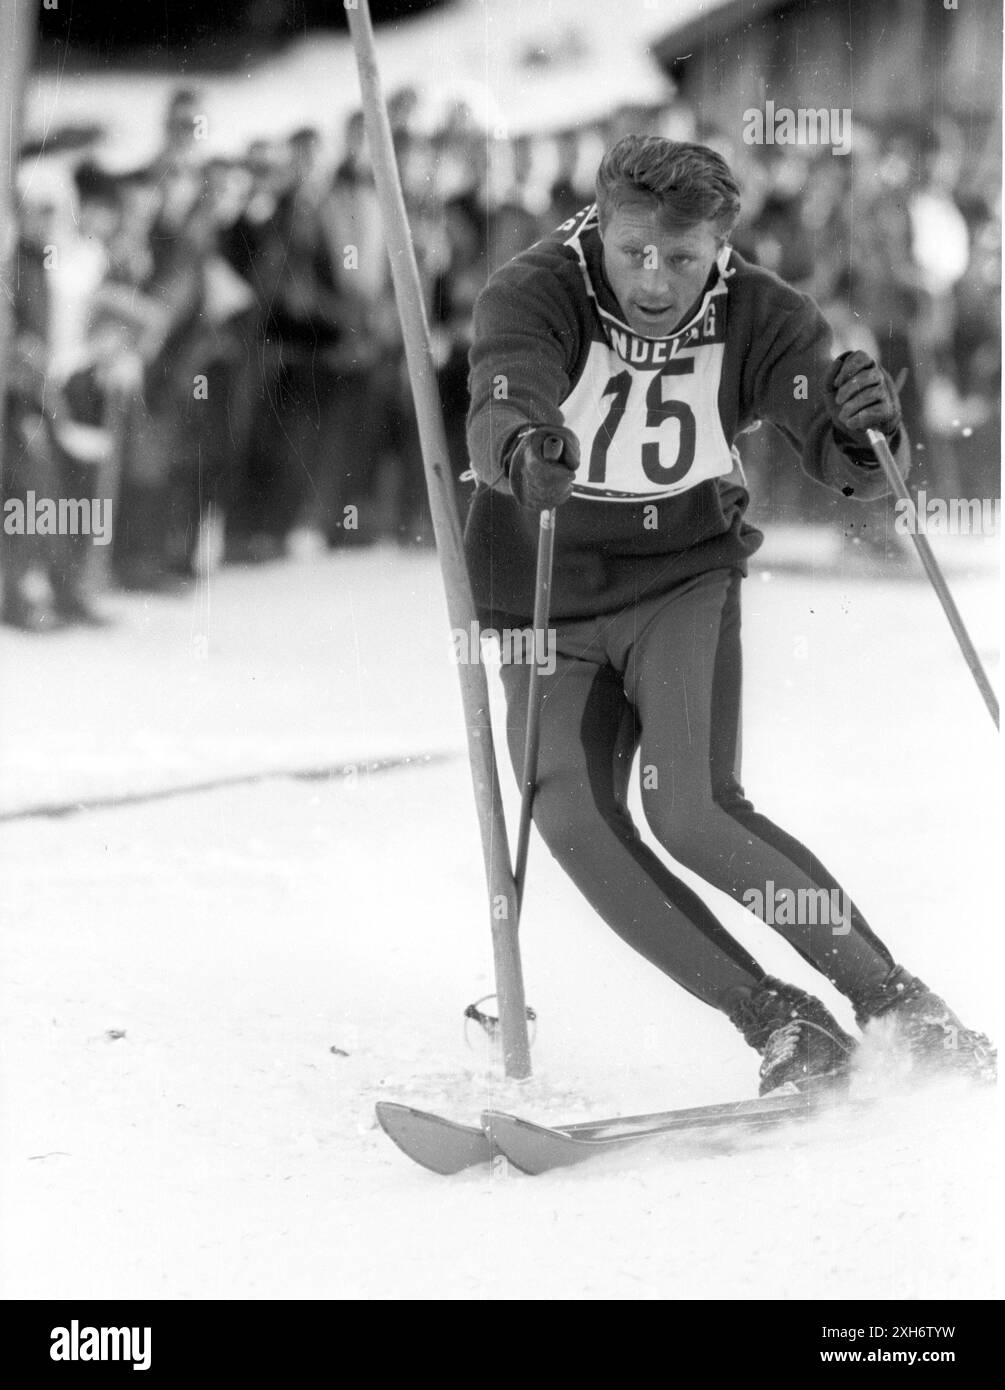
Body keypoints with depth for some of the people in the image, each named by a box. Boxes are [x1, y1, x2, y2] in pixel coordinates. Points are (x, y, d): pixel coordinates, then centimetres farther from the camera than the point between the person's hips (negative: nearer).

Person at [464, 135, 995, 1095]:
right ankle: (783, 1024, -12)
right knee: (574, 821, -19)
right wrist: (522, 451, -61)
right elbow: (501, 408, -37)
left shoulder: (757, 317, -14)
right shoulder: (534, 295, -18)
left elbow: (847, 466, -23)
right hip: (551, 606, 1)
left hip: (683, 582, -1)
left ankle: (893, 1000, -12)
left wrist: (860, 433, -47)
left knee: (691, 812, -23)